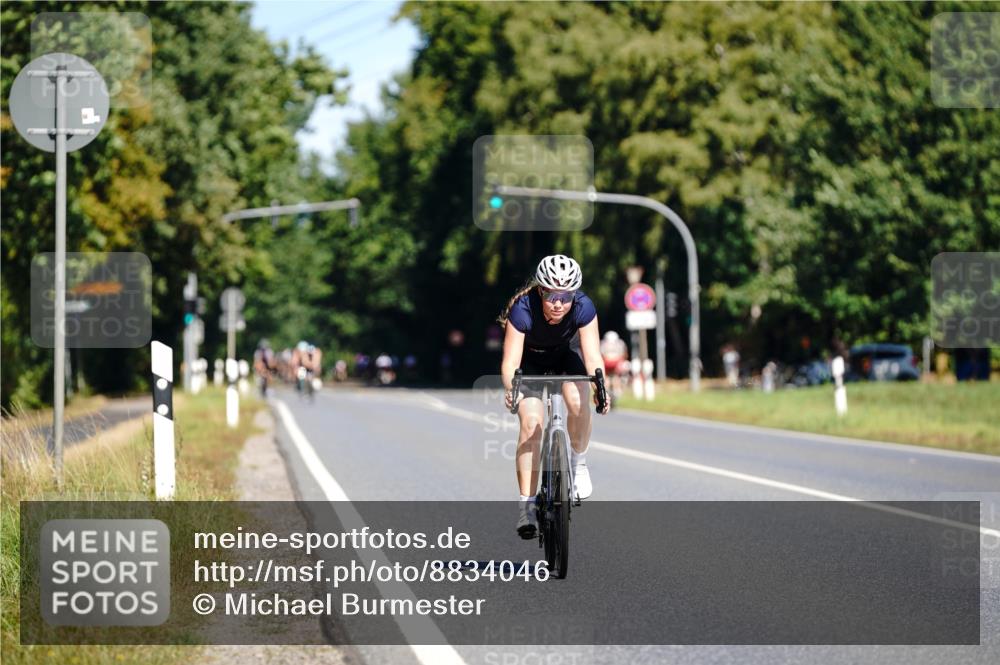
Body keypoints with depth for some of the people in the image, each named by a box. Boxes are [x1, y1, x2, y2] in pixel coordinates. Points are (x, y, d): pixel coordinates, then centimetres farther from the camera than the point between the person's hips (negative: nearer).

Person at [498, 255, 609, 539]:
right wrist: (510, 388, -58)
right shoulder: (523, 310, -35)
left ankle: (579, 464, 0)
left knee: (578, 401, -27)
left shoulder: (583, 308, -32)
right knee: (531, 422, -18)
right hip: (531, 359, -1)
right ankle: (526, 504, -13)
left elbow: (592, 356, -35)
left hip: (567, 353, 1)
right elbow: (511, 361, -38)